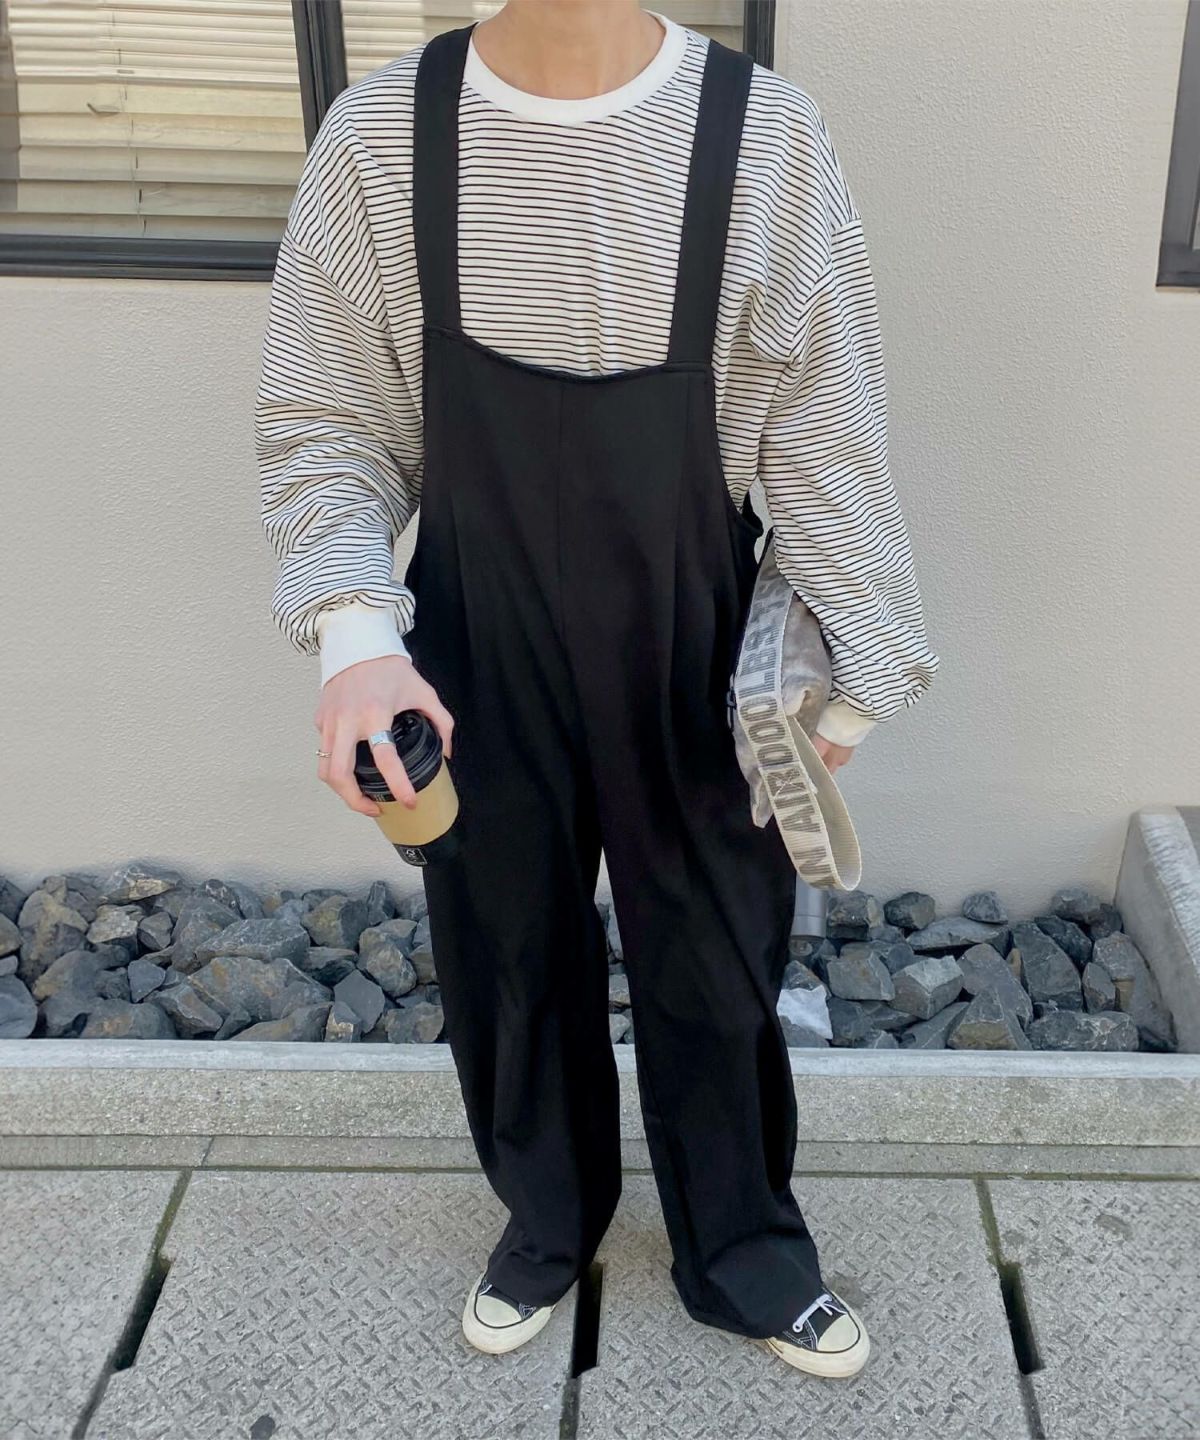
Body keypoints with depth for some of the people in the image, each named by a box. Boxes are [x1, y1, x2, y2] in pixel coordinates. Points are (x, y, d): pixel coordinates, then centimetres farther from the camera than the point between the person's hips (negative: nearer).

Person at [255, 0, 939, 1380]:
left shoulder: (766, 137, -12)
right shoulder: (379, 136, -9)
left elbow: (824, 437, -8)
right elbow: (323, 427, -3)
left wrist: (852, 670, -9)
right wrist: (353, 629, -18)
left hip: (694, 662, -1)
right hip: (475, 660, 1)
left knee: (717, 970, 15)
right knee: (506, 961, 19)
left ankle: (743, 1255, 43)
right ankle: (547, 1217, 49)